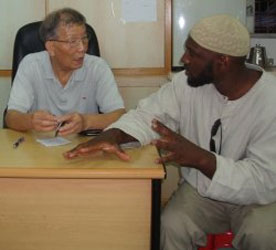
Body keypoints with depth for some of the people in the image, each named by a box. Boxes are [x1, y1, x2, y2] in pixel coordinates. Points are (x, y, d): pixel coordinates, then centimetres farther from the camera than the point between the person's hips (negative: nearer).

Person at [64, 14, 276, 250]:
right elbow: (148, 114, -7)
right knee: (171, 227, -25)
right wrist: (112, 135, -31)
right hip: (200, 190, 3)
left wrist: (200, 158, -41)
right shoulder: (189, 83, -9)